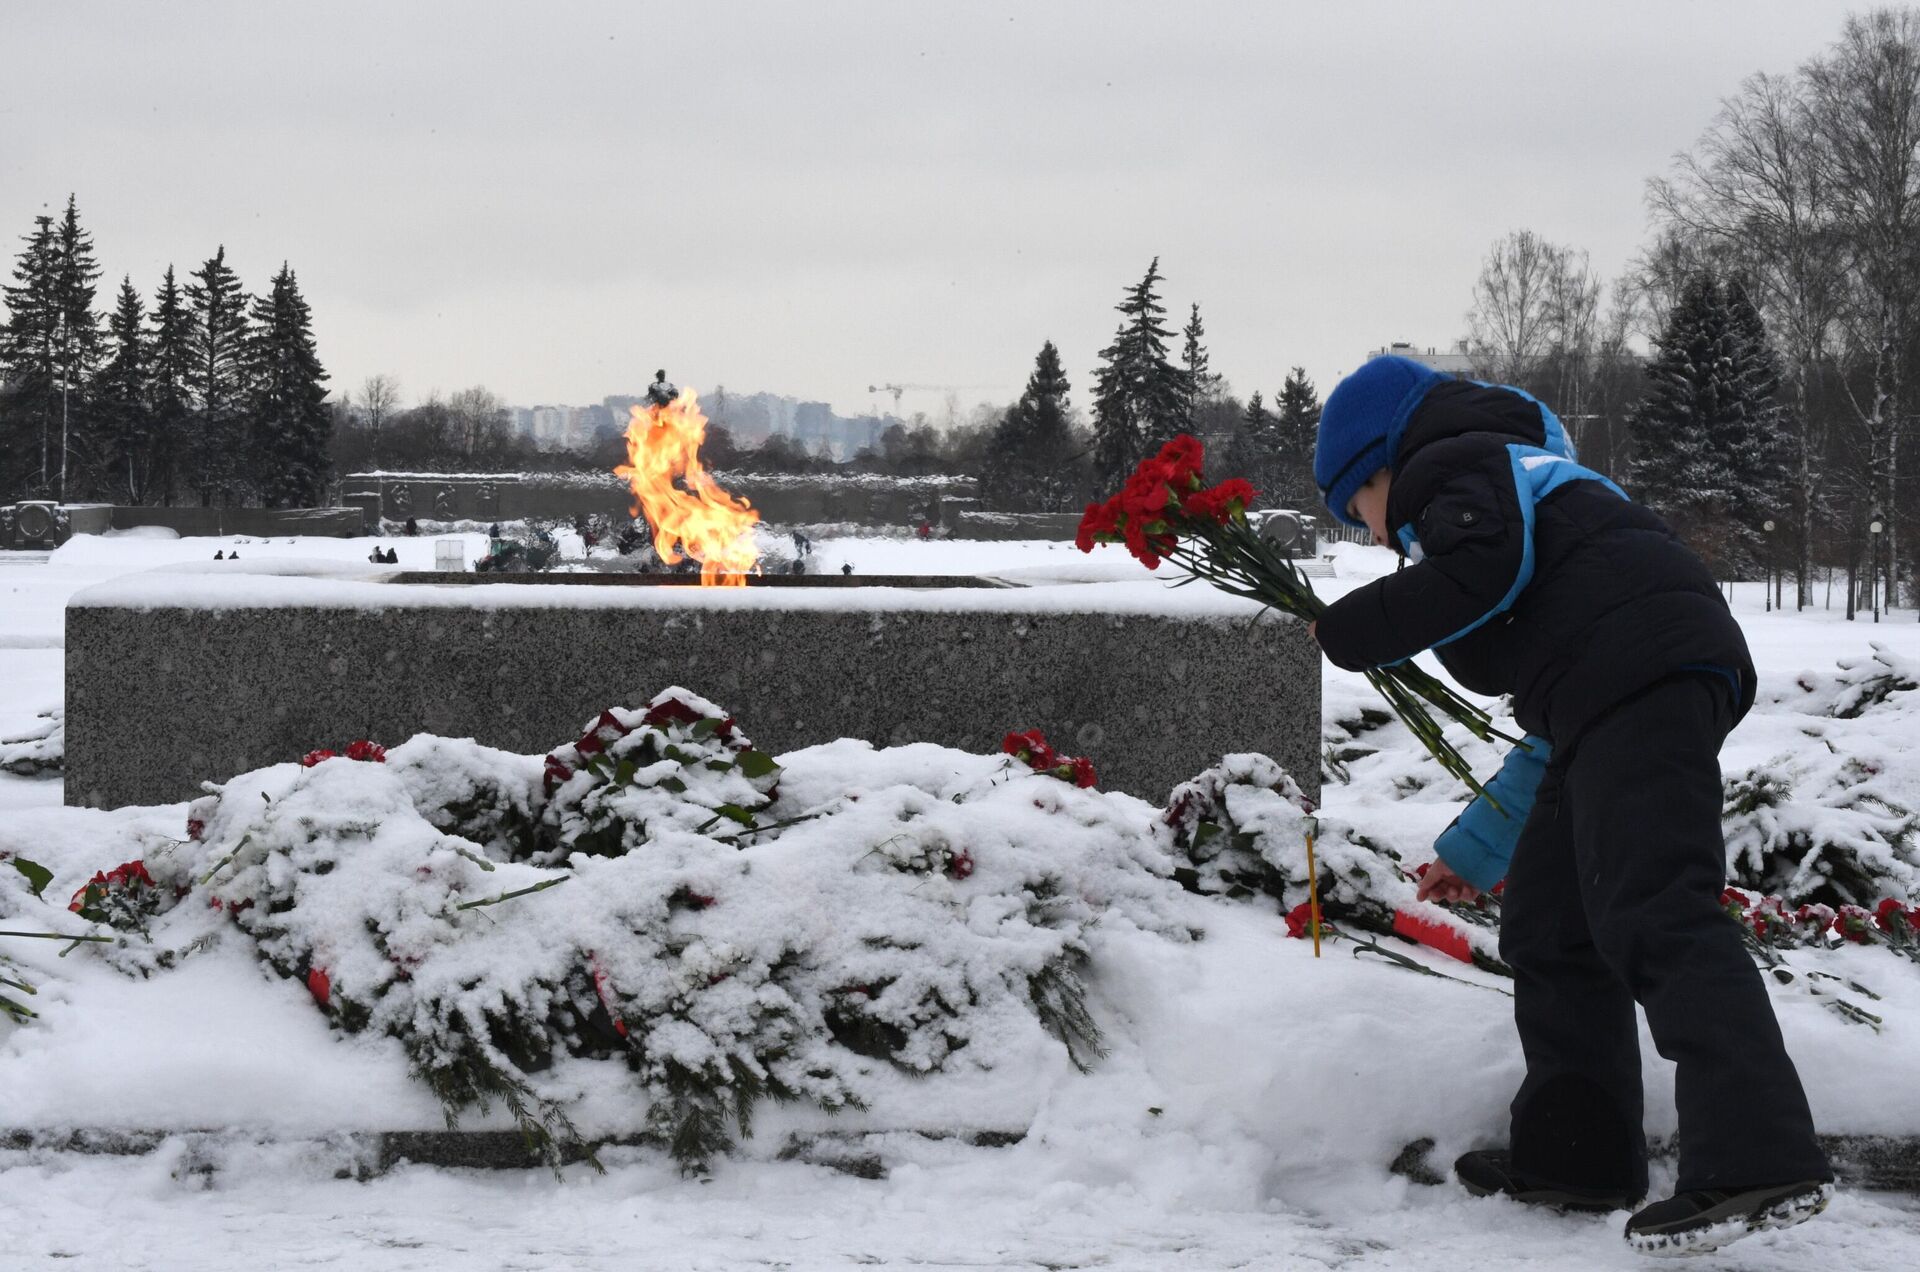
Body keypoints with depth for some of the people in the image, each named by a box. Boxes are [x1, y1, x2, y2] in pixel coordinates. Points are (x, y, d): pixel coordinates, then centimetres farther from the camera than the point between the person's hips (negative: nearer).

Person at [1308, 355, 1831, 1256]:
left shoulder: (1453, 467, 10)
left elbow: (1482, 567, -15)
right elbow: (1552, 741, 39)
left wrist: (1344, 632, -2)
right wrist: (1476, 850, 42)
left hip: (1642, 672, -10)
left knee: (1654, 920, -20)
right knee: (1549, 928, 17)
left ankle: (1760, 1160, -30)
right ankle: (1573, 1153, 20)